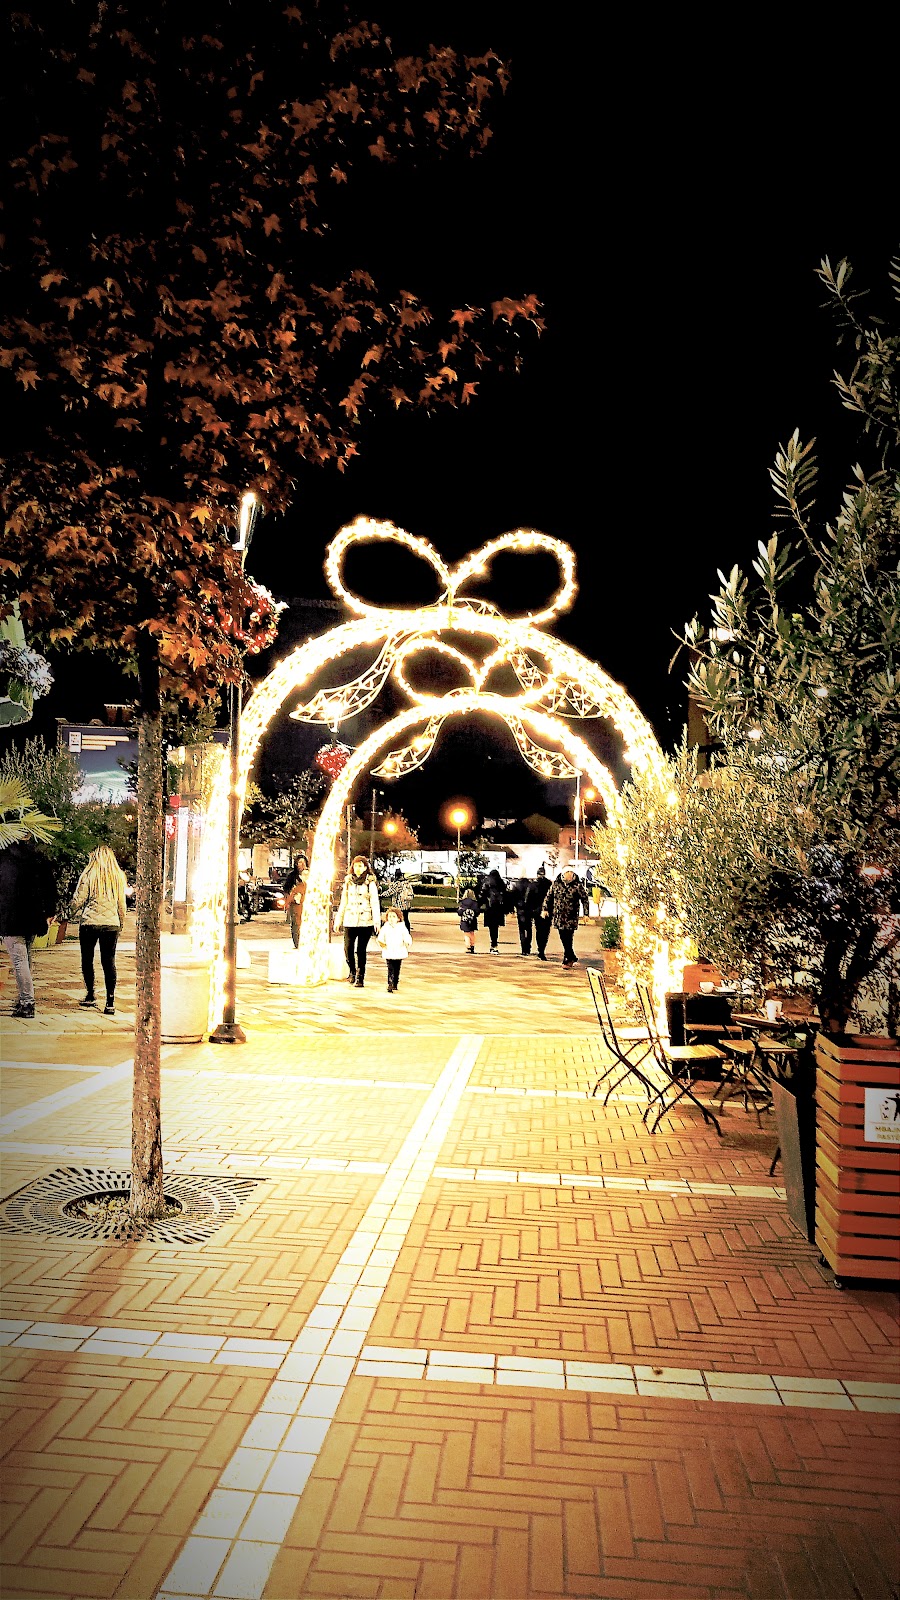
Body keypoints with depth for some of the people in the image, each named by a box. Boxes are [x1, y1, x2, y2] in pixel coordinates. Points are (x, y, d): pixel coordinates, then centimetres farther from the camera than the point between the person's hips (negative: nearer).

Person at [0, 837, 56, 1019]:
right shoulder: (40, 859, 3)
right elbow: (51, 888, 8)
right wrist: (49, 913, 17)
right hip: (33, 919, 5)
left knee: (19, 960, -5)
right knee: (26, 959, 16)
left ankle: (27, 1002, -8)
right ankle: (24, 999, 23)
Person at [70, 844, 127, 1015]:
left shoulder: (88, 875, -6)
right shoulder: (119, 876, 4)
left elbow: (78, 900, -3)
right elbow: (121, 903, 11)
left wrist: (75, 916, 16)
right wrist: (121, 923, 23)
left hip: (90, 922, -2)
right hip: (112, 924, 3)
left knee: (87, 959, 14)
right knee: (109, 961, 3)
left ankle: (90, 995, 21)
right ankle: (110, 1001, -2)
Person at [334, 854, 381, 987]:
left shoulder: (371, 882, 0)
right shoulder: (348, 881, 11)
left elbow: (375, 902, -3)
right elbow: (343, 902, 16)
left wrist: (377, 921, -12)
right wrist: (338, 920, 15)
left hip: (366, 921, -3)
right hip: (350, 920, 3)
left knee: (361, 950, -1)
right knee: (348, 949, -3)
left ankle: (360, 977, 9)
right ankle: (352, 972, 21)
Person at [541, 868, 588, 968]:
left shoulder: (578, 885, -4)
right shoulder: (556, 884, 4)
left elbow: (584, 899, 1)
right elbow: (549, 897, 15)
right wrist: (545, 909, 11)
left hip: (571, 917, -3)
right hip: (558, 916, 3)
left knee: (568, 940, -7)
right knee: (563, 939, 7)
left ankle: (567, 960, 4)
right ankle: (572, 957, 23)